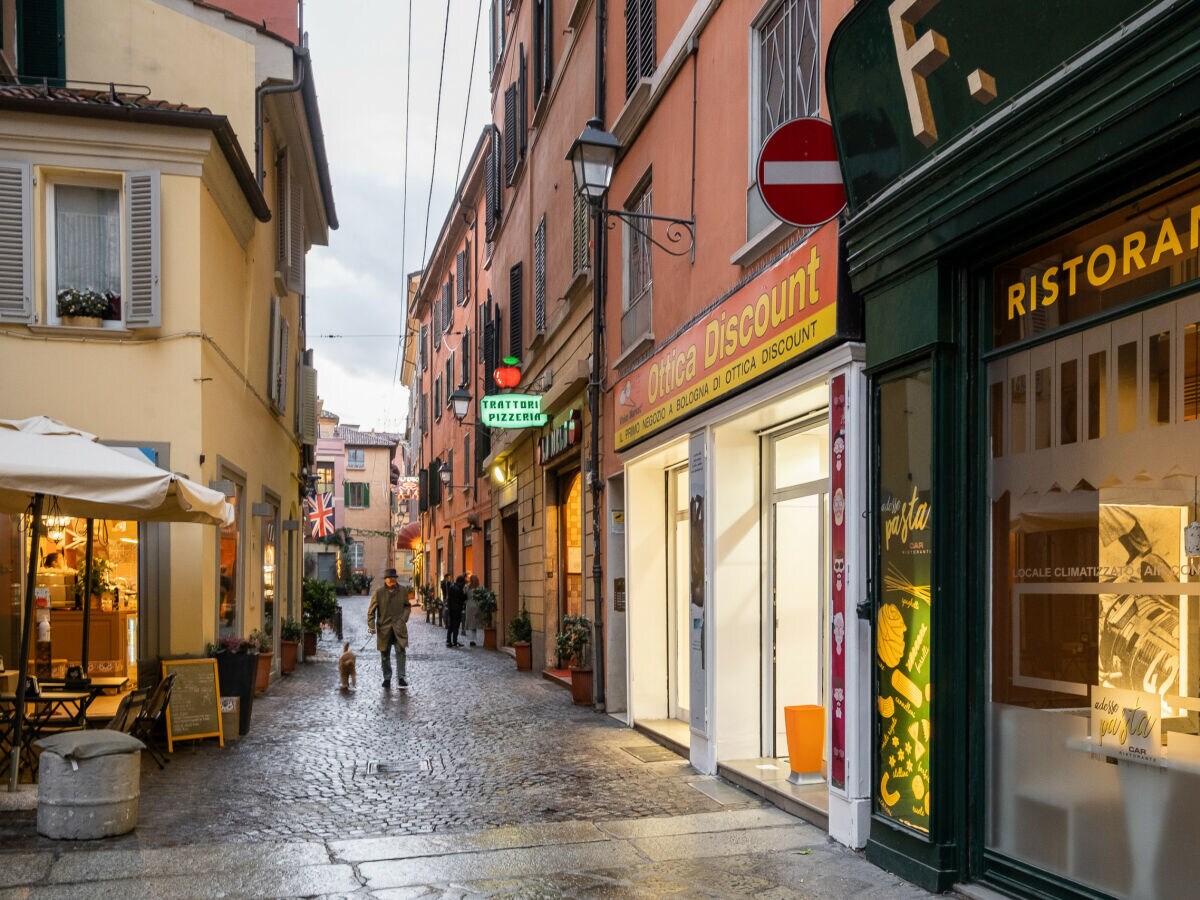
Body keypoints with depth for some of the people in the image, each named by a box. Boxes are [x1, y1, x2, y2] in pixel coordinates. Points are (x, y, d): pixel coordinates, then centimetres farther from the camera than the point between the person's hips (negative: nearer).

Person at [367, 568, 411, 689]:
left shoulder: (403, 592, 3)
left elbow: (408, 606, 18)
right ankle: (387, 679, 21)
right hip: (384, 628, 0)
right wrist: (371, 625, -10)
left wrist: (404, 618, 1)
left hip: (399, 628, 0)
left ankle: (401, 677, -8)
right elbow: (371, 611, 0)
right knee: (385, 654, 8)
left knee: (401, 651, -13)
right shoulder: (379, 593, -2)